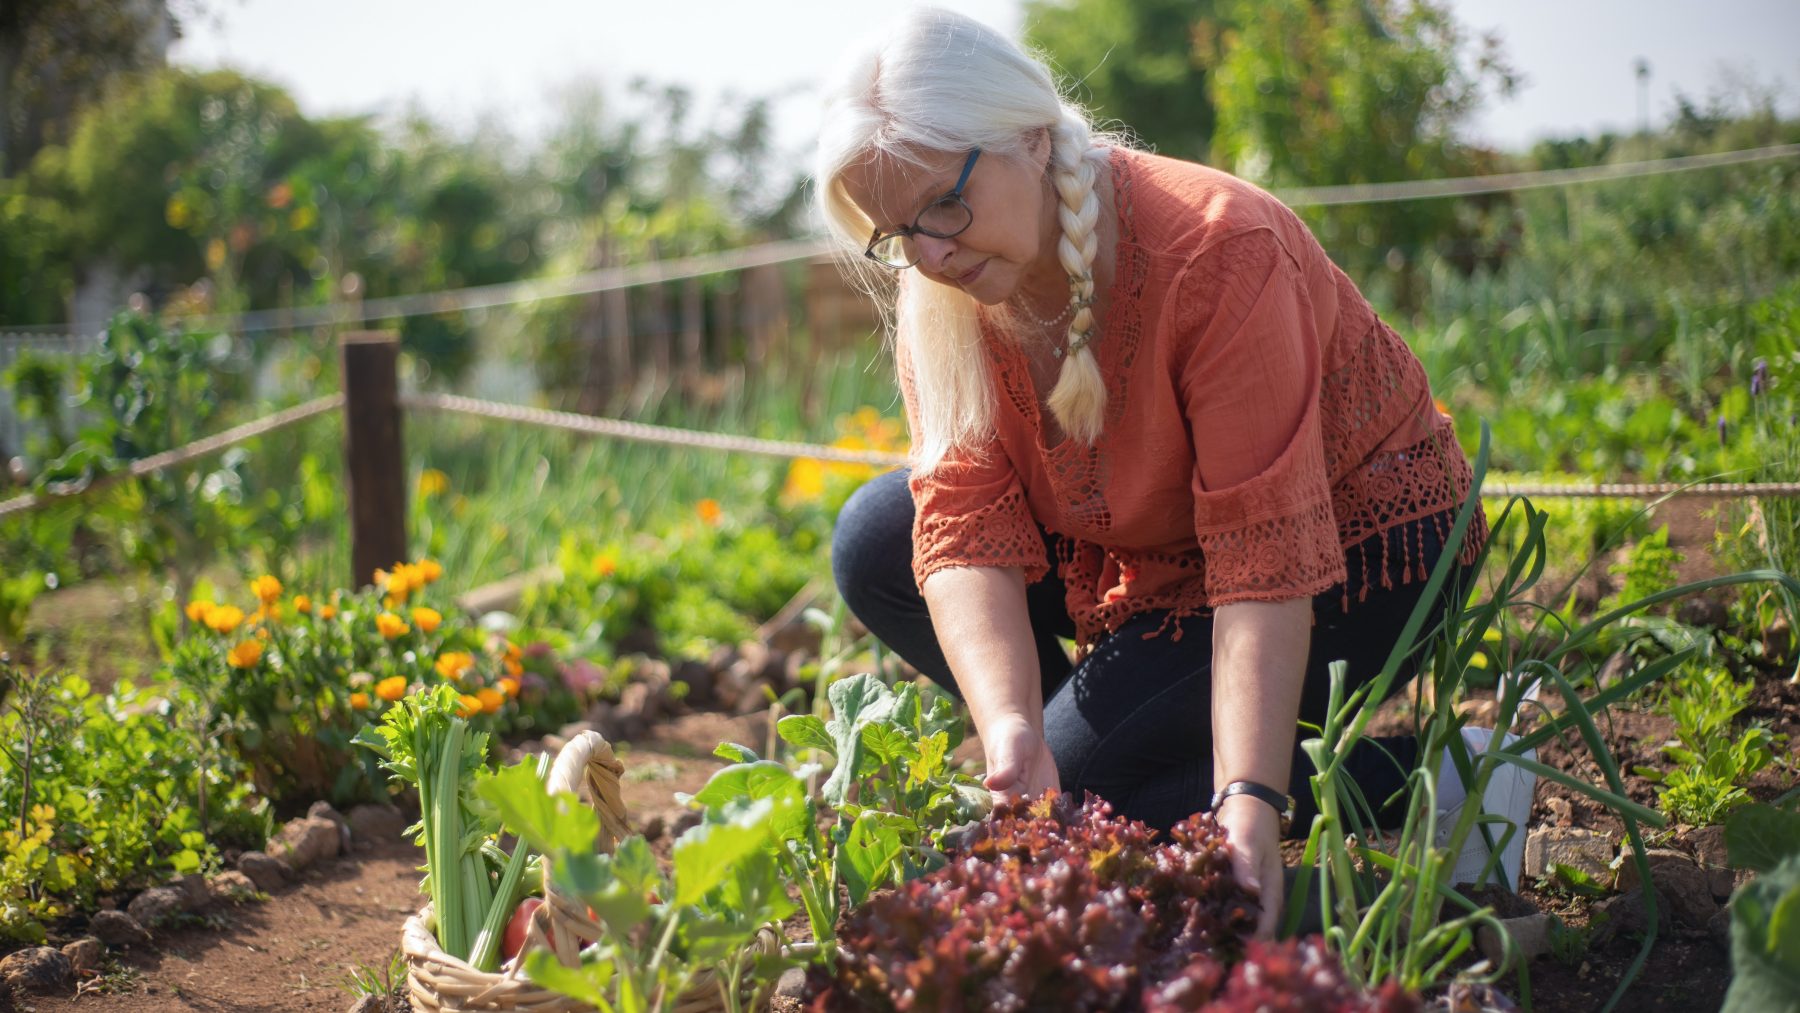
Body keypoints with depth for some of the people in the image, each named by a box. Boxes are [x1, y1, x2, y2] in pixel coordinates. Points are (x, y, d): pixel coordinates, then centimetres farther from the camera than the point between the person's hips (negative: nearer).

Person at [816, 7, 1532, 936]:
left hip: (1356, 547, -7)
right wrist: (1010, 731, -38)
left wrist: (1249, 797, -43)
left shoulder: (1216, 250, -32)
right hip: (1153, 547, 7)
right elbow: (966, 527, -22)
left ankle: (1416, 782, -10)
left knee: (1076, 787, -22)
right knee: (876, 543, -8)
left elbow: (1270, 560, -35)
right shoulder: (941, 292, -13)